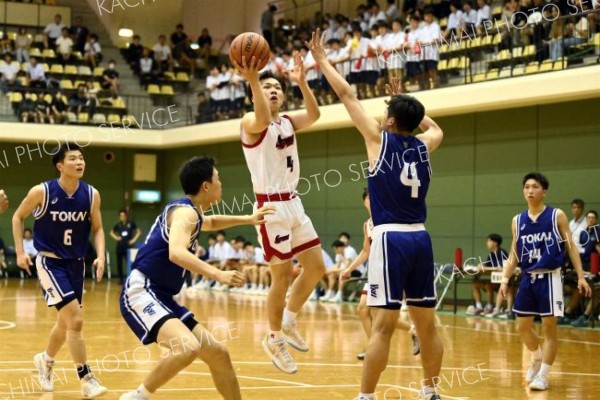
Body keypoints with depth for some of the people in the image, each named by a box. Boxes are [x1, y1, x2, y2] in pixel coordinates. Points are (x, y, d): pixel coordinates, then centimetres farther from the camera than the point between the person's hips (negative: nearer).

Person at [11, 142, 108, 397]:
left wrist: (101, 256, -8)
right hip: (50, 262, -5)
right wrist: (20, 251, -5)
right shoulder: (42, 192, -15)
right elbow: (18, 217, 1)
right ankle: (86, 379, -9)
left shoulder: (91, 195, -6)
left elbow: (97, 228, 7)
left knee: (66, 322, 17)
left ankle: (45, 360, 45)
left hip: (76, 263, 5)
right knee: (75, 320, -17)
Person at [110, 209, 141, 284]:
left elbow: (139, 232, 5)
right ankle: (121, 279, 17)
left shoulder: (131, 223, -2)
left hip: (128, 246, -3)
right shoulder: (118, 225, 6)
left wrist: (134, 239, -4)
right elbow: (112, 232, 21)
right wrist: (115, 237, 3)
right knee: (119, 263, 6)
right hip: (120, 246, 3)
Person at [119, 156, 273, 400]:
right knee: (188, 347, -33)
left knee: (218, 354, 10)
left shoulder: (189, 211, 18)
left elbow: (208, 223, 44)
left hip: (161, 297, 10)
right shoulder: (185, 211, -13)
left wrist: (248, 219, 40)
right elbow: (176, 253, -34)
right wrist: (217, 274, -41)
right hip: (141, 293, -10)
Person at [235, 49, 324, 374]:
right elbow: (263, 119, -34)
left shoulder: (288, 122, 13)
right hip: (271, 206, -7)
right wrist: (253, 80, -45)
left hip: (293, 203, 8)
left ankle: (288, 324, 26)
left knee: (316, 268, 9)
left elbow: (314, 115, -7)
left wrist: (301, 81, -21)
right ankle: (274, 340, 15)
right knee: (282, 276, -3)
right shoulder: (251, 123, -9)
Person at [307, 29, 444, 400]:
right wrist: (404, 99, 43)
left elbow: (348, 95, 6)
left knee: (383, 325, -9)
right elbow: (435, 128, 37)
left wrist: (322, 60, 16)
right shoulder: (423, 146, 11)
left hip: (390, 238, -5)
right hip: (420, 238, 6)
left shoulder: (379, 139, -2)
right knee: (427, 323, 11)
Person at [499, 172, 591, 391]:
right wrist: (505, 279, 4)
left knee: (549, 327, -2)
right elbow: (514, 253, 13)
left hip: (549, 277, -4)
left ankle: (543, 375, 8)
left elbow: (571, 247, -3)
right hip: (528, 278, 4)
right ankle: (537, 358, 36)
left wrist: (581, 276, -9)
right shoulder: (518, 220, 7)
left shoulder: (557, 215, -4)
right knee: (523, 326, 9)